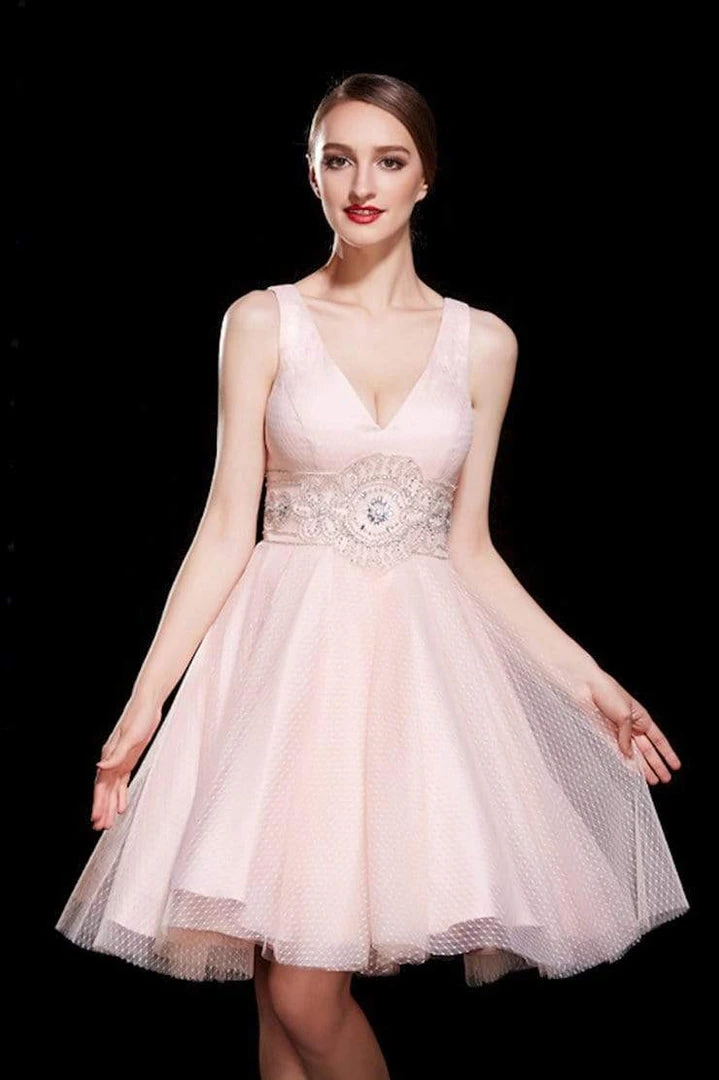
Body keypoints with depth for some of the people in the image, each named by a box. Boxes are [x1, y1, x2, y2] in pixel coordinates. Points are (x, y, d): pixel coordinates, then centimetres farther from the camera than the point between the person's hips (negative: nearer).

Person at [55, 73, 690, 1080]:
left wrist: (590, 682, 7)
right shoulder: (262, 323, 3)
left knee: (306, 992, -6)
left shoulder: (482, 343, 8)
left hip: (422, 654, 1)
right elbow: (227, 528, 0)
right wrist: (145, 699, -7)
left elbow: (470, 547, 11)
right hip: (292, 652, -1)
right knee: (294, 988, -3)